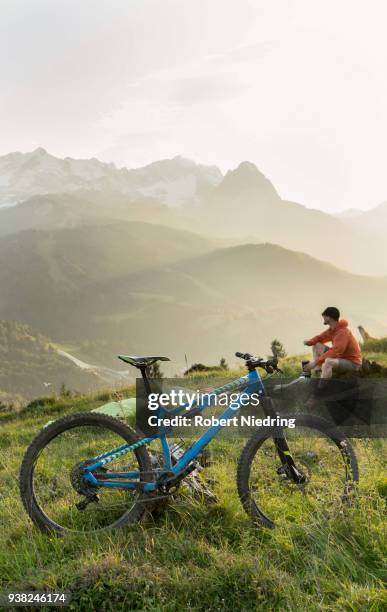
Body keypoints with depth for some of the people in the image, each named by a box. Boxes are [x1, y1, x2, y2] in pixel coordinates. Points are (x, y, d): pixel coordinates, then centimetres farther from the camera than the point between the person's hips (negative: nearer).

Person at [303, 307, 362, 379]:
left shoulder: (343, 332, -27)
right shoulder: (332, 329, 2)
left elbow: (334, 352, -36)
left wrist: (315, 362, -38)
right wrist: (309, 341, -13)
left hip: (352, 363, -10)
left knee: (328, 361, -39)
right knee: (317, 346, 7)